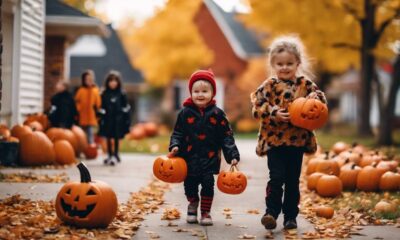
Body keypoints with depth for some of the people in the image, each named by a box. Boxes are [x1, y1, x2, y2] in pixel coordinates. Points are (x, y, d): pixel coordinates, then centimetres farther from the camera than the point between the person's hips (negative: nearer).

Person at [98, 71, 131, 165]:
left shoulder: (121, 94, 1)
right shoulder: (104, 94, 4)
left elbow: (125, 108, 4)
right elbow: (102, 108, 4)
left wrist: (127, 120, 1)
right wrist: (101, 119, -1)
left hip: (118, 120, -1)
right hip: (108, 119, 1)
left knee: (116, 138, -3)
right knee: (109, 138, 6)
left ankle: (115, 155, 1)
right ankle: (110, 155, 17)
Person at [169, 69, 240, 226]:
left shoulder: (217, 114, -2)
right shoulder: (185, 113, 0)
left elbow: (226, 136, -1)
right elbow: (177, 133, 5)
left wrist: (233, 155, -8)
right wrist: (175, 146, -14)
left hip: (210, 158, -1)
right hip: (190, 158, 1)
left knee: (208, 184, -2)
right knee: (190, 184, 8)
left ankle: (205, 211, 16)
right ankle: (193, 204, 37)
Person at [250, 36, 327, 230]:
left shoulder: (305, 84, 5)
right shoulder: (269, 85, -3)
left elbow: (321, 98, 9)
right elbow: (257, 107, -8)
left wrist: (314, 98, -13)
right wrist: (274, 113, -21)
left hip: (297, 140, 3)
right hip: (274, 139, -3)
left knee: (293, 180, 10)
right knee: (276, 177, -11)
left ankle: (290, 216, 19)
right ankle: (271, 212, -2)